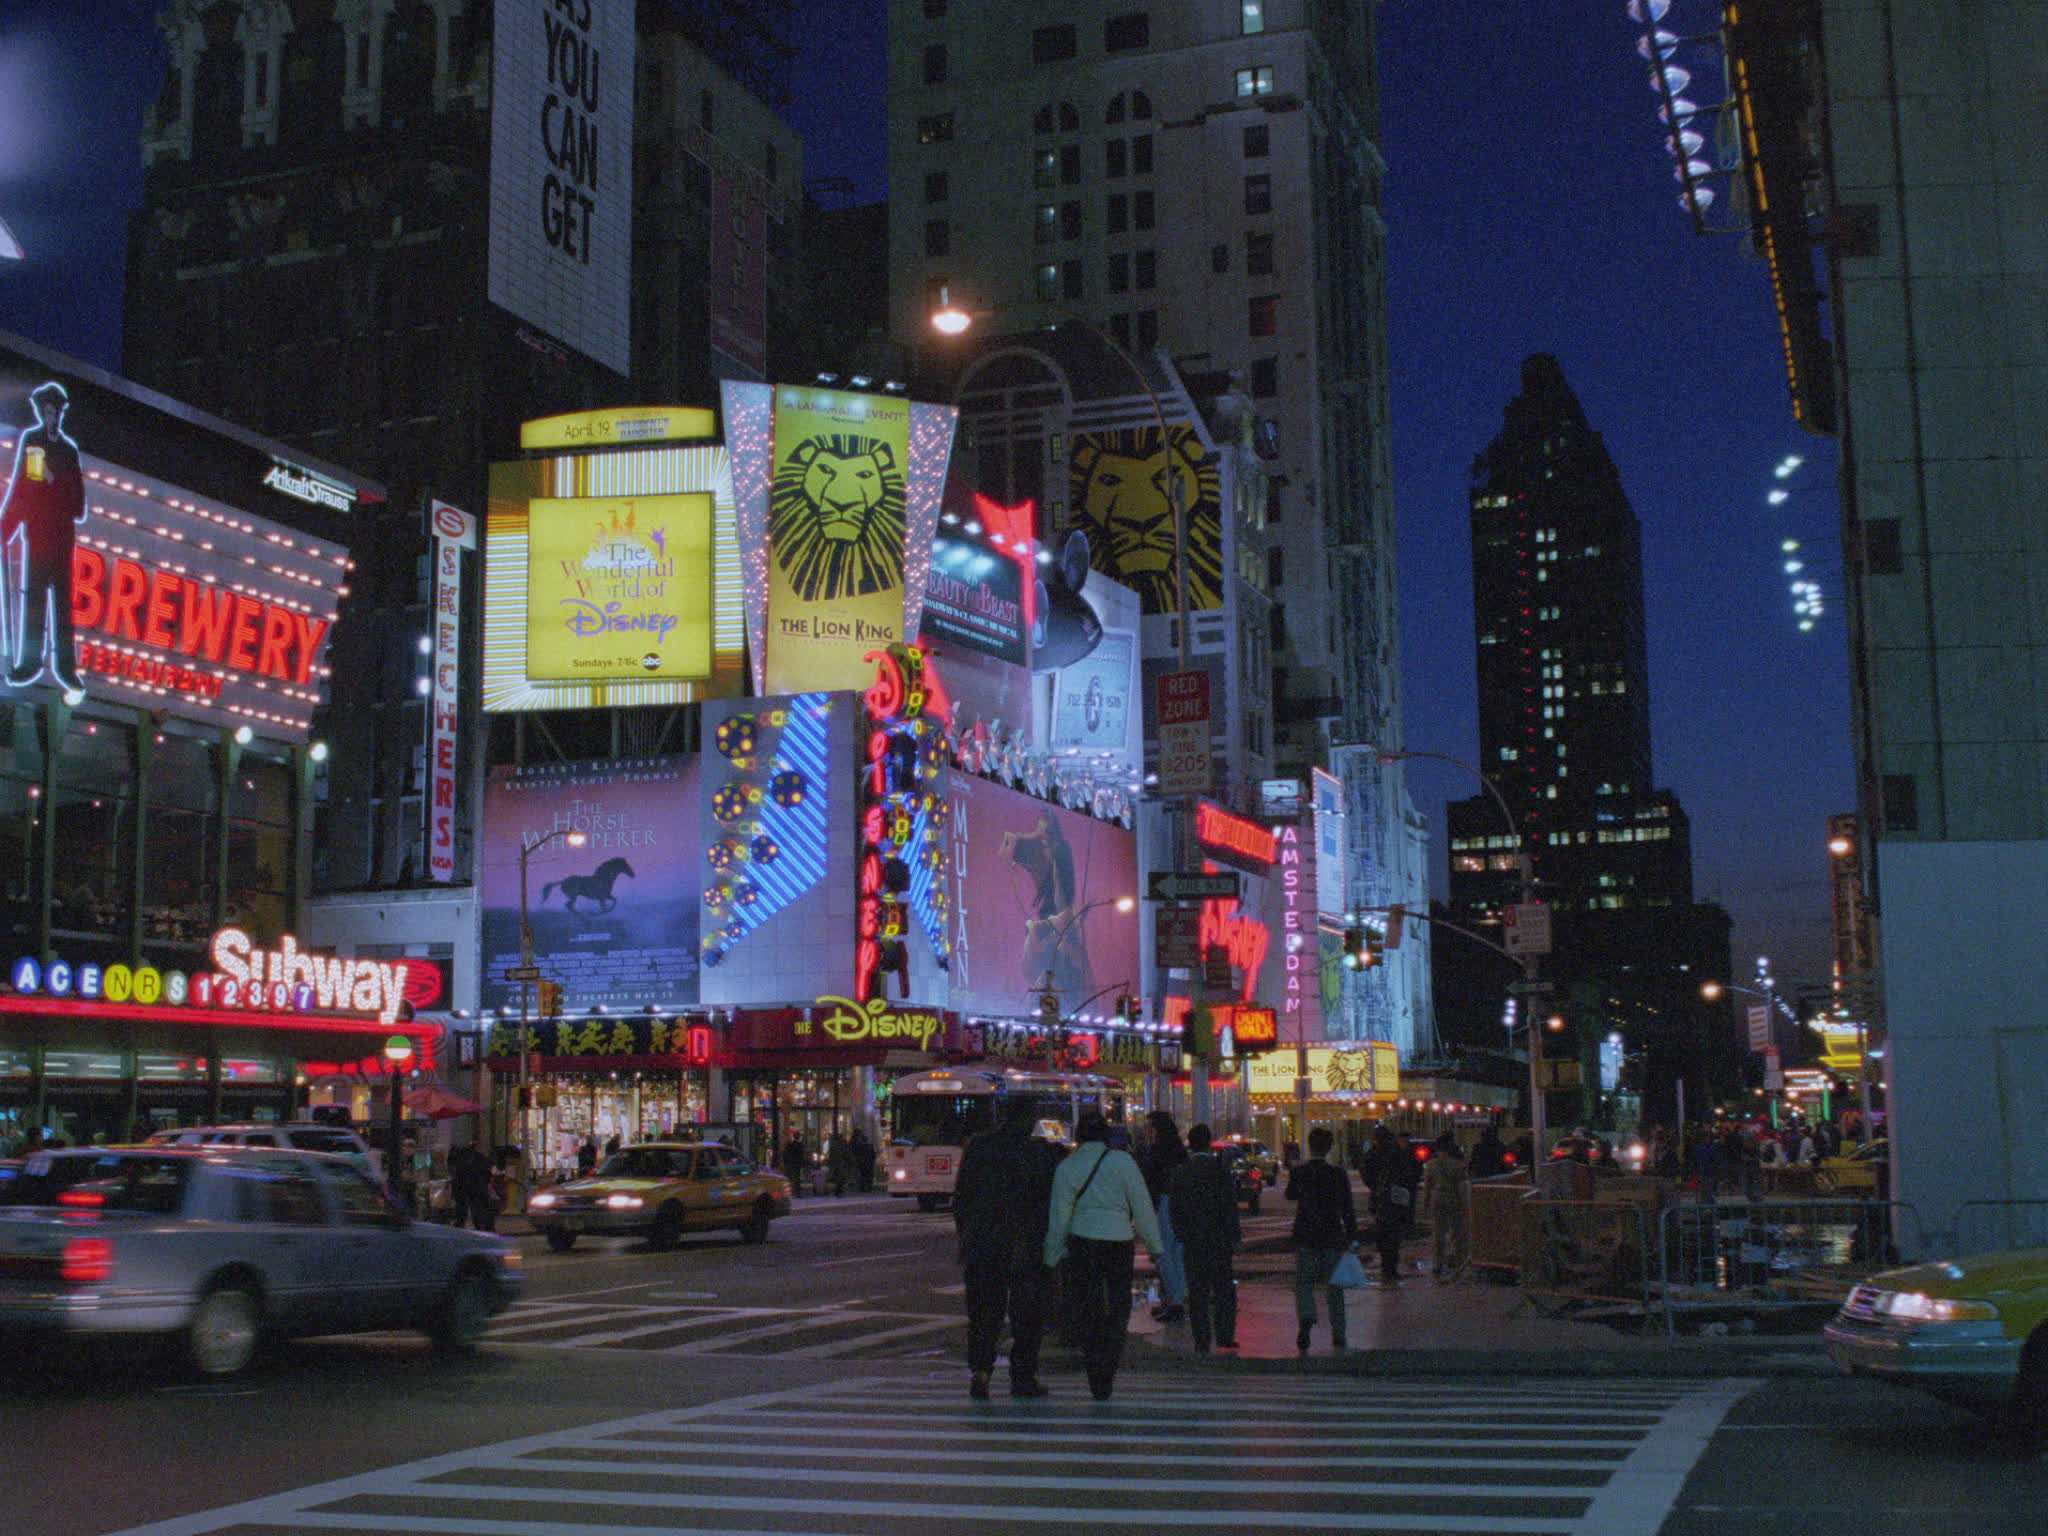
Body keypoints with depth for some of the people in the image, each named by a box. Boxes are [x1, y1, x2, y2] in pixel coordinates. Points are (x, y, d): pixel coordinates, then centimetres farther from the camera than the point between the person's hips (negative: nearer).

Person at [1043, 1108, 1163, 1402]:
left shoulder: (1067, 1167, 0)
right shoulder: (1123, 1161, -2)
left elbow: (1059, 1216, 1)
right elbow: (1142, 1206, 0)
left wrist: (1052, 1257, 9)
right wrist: (1153, 1245, 8)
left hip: (1083, 1243, 1)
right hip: (1120, 1240, -1)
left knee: (1088, 1311, 9)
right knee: (1119, 1307, 12)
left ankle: (1097, 1382, 9)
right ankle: (1107, 1371, 2)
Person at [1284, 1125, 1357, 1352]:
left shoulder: (1298, 1171, -5)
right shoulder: (1339, 1174, -5)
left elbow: (1290, 1195, 14)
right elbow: (1348, 1209, -3)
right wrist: (1352, 1238, 1)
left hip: (1306, 1239, 0)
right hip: (1333, 1239, 0)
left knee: (1303, 1283, 6)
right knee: (1334, 1287, 12)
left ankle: (1306, 1319, -22)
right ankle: (1338, 1335, 15)